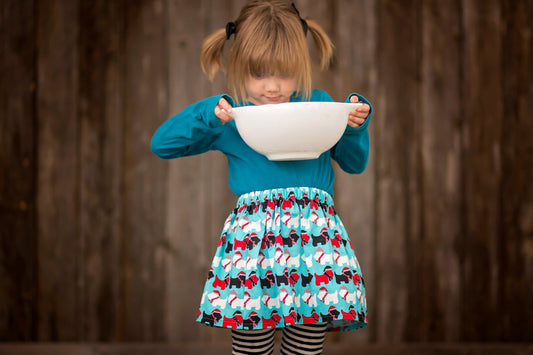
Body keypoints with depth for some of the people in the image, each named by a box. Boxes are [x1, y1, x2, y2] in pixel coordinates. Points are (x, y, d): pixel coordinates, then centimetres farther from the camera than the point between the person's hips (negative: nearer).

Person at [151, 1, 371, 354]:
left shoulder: (318, 104, 17)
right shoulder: (231, 116, 13)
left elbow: (355, 163, 25)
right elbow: (161, 144, 15)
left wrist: (356, 125, 5)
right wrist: (207, 114, 2)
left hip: (315, 230, 1)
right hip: (253, 231, -1)